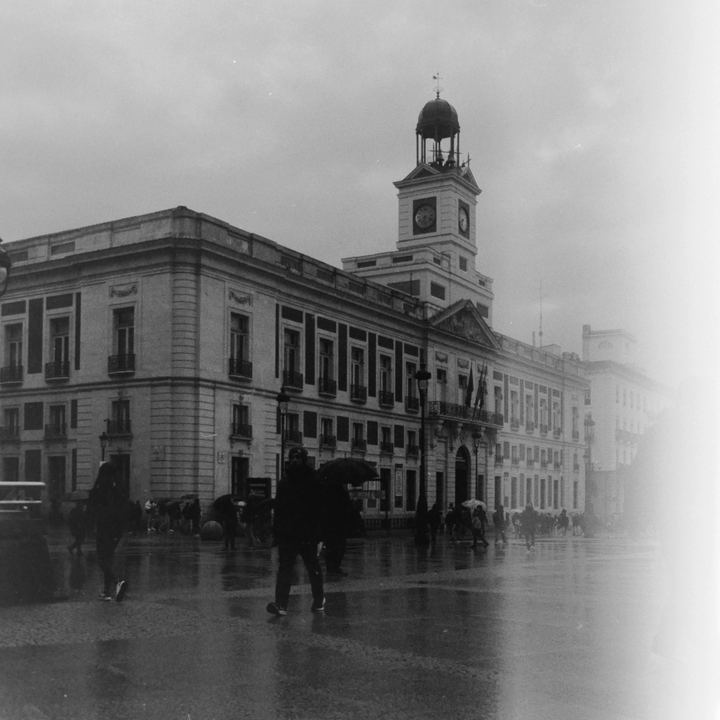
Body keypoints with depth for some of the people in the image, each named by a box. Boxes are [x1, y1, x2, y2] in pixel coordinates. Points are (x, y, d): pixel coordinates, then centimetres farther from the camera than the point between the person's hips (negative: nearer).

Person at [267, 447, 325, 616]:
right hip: (286, 535, 3)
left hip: (307, 536, -3)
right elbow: (278, 511, 12)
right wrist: (276, 534, 7)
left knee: (313, 569, 10)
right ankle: (281, 604, -11)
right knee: (284, 569, -6)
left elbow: (319, 509, -6)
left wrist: (318, 532, -13)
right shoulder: (284, 484, 10)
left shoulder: (313, 483, -1)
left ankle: (319, 600, 27)